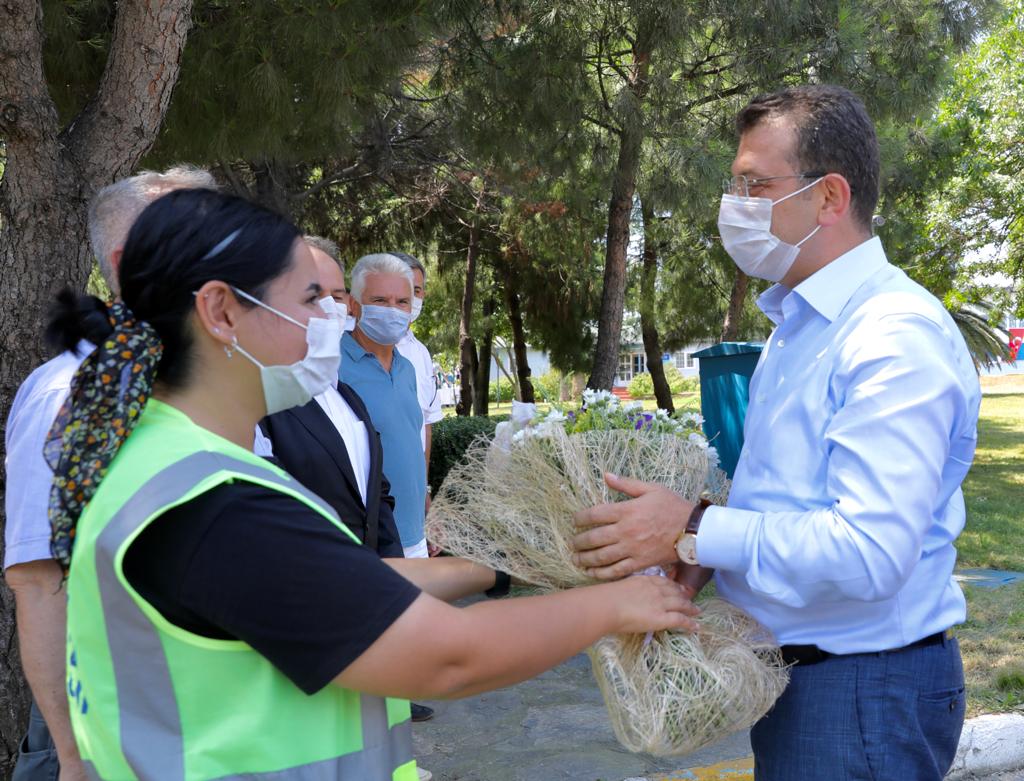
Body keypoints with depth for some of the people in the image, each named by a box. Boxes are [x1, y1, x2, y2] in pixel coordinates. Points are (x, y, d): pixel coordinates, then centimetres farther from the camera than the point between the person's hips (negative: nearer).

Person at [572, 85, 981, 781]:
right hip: (788, 671, 9)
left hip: (864, 693, -9)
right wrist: (703, 559, -1)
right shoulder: (796, 326, 11)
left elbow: (871, 551, -30)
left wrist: (695, 533, -24)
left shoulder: (897, 337, -22)